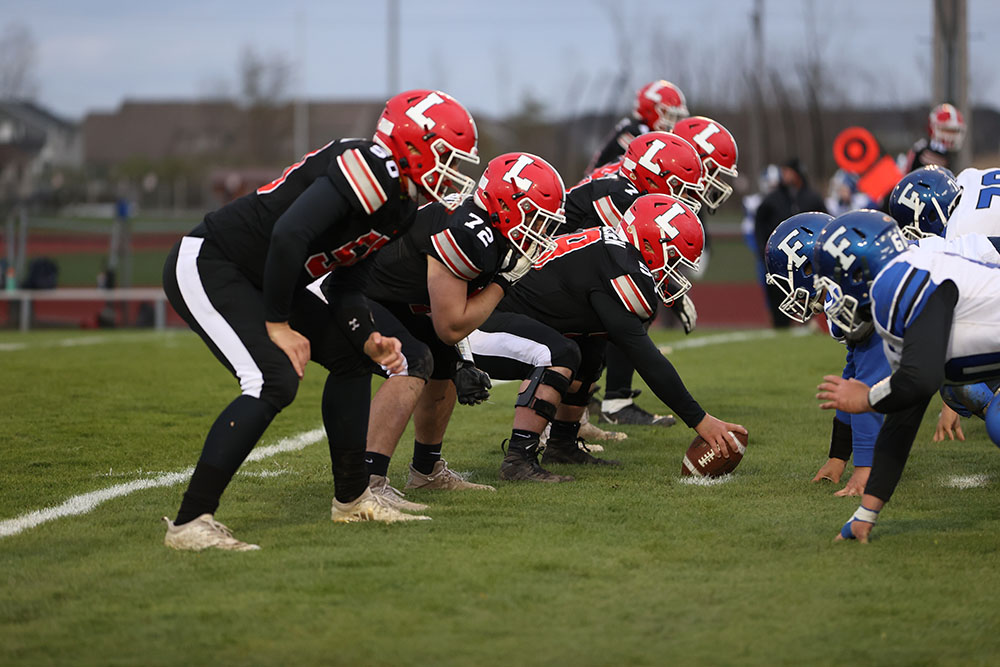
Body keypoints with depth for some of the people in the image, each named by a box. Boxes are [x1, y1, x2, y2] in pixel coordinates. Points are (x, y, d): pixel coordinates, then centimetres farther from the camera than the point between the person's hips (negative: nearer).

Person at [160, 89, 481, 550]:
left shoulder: (400, 207, 9)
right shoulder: (371, 169, -23)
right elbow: (289, 234, -31)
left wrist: (369, 339, -2)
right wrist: (279, 325, -22)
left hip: (257, 279, 11)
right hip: (205, 266, -11)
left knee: (351, 360, 13)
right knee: (275, 380, -24)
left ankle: (352, 499, 26)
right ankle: (189, 524, -23)